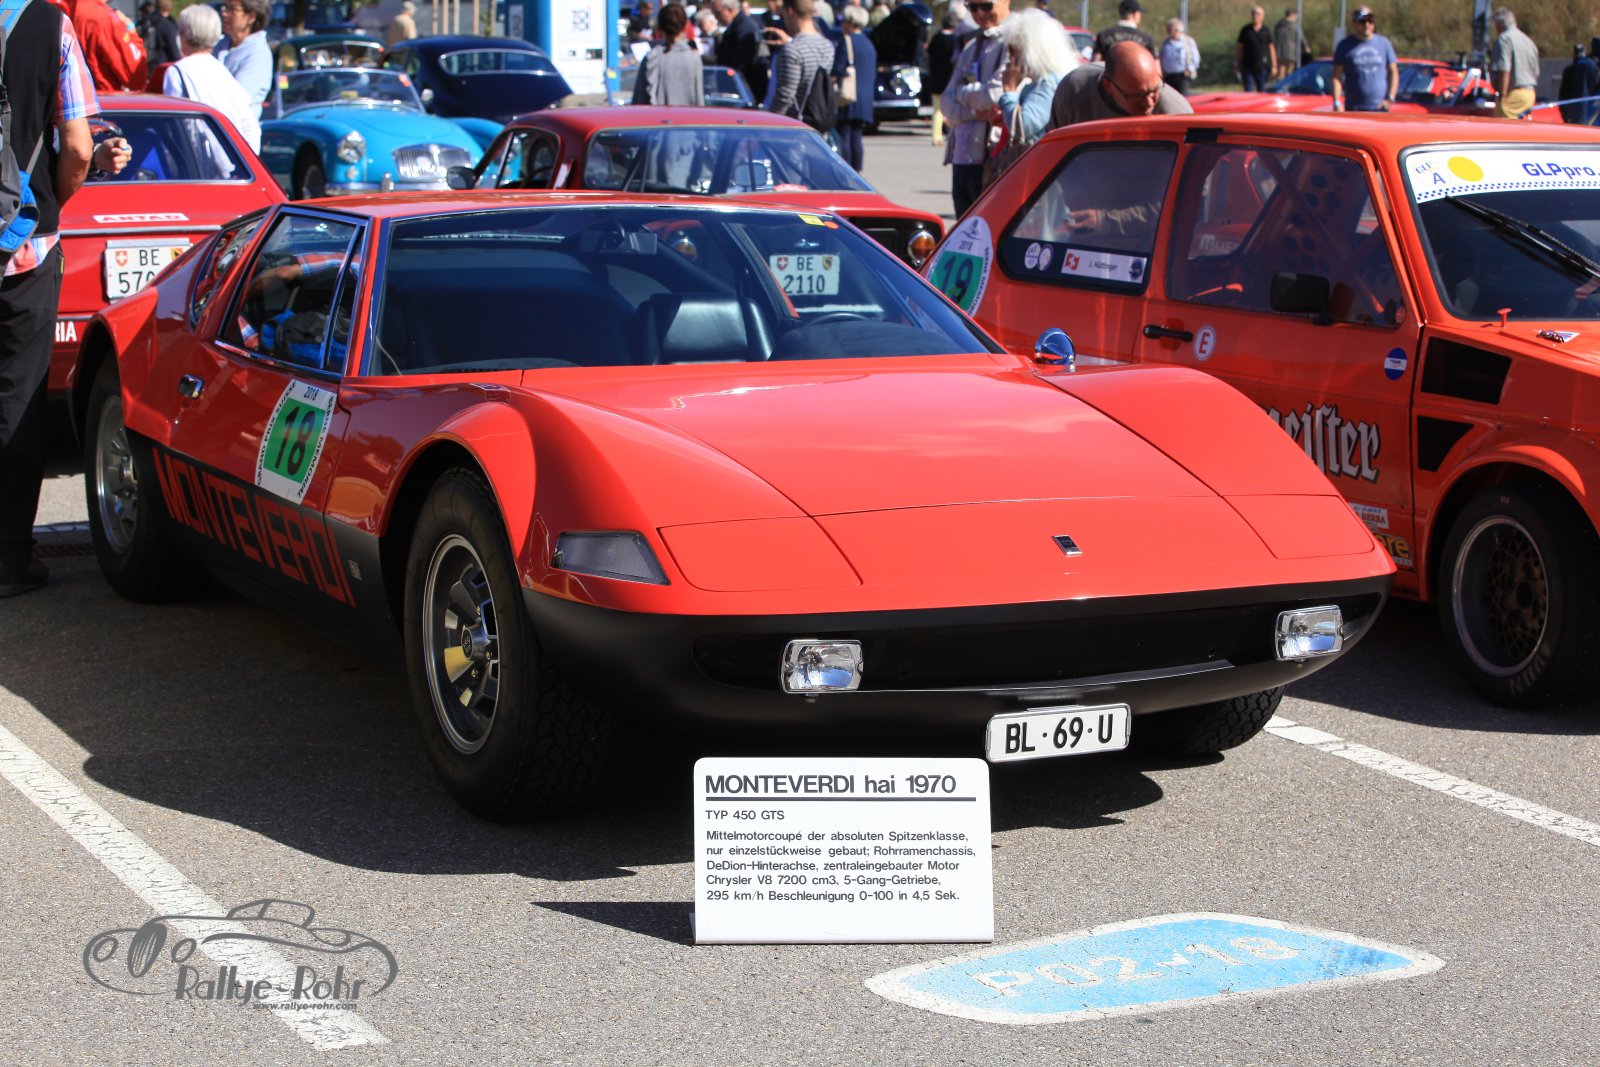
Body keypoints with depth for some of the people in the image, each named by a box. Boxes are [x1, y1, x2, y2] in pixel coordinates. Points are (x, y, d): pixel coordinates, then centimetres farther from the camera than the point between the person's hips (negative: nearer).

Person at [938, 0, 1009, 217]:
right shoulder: (971, 47, 20)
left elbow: (997, 95, -17)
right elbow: (947, 101, 13)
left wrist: (963, 92, 4)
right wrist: (975, 112, -8)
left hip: (993, 160, -8)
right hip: (962, 158, 8)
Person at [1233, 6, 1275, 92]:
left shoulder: (1266, 31, 4)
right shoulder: (1245, 30, 3)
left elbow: (1271, 48, 8)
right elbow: (1238, 47, 6)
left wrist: (1274, 65, 5)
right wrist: (1236, 65, 4)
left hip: (1262, 66, 0)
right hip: (1248, 66, 0)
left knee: (1262, 91, 6)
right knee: (1249, 91, -4)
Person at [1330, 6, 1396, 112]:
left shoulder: (1383, 43, 11)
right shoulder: (1345, 45, 5)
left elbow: (1393, 72, 13)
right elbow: (1336, 77, 1)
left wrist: (1390, 98, 1)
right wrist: (1336, 103, -9)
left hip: (1380, 107, 2)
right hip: (1353, 107, -2)